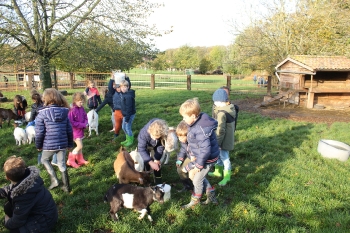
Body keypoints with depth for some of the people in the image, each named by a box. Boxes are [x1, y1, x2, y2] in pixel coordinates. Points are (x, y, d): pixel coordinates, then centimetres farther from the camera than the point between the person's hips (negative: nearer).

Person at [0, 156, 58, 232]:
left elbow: (17, 222, -18)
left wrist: (6, 223, 2)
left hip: (45, 220, -8)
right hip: (43, 210, 8)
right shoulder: (26, 176, -14)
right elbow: (9, 190, 9)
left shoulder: (24, 194, -35)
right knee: (8, 207, 8)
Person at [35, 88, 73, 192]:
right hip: (63, 144, 3)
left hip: (49, 145, -3)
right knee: (62, 164, 16)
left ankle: (54, 180, 14)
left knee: (44, 159, 24)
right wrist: (70, 144, 16)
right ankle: (66, 186, 24)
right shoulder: (64, 112, 2)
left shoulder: (42, 113, -9)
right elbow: (69, 130, 5)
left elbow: (39, 132, -8)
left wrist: (38, 145, 8)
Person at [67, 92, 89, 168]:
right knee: (79, 146, -7)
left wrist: (86, 123, -10)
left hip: (81, 130, 7)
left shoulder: (82, 108, 0)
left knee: (80, 146, 16)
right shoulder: (72, 110, -21)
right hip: (75, 131, -7)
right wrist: (82, 125, -21)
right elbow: (71, 122, -23)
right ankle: (70, 160, 8)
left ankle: (80, 160, 30)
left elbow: (85, 117, 11)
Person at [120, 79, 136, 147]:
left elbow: (129, 108, -24)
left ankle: (130, 141, 18)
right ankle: (128, 139, 34)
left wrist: (127, 117, -21)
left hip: (130, 114, -10)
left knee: (128, 128, 0)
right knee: (123, 127, 19)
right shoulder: (124, 94, 6)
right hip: (125, 114, 10)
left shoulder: (128, 96, -25)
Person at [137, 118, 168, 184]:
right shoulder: (144, 133, -45)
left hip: (156, 146, 1)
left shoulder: (164, 134, -40)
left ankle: (158, 182, 16)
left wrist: (157, 159, -24)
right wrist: (150, 162, -47)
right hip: (145, 145, -1)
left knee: (157, 162, 0)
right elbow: (141, 149, -39)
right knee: (145, 162, -4)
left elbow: (161, 147, -23)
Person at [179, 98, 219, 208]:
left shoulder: (201, 130, -35)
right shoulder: (197, 123, -4)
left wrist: (198, 165, -22)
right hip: (200, 156, 9)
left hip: (207, 158, -9)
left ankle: (195, 200, 34)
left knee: (197, 179, 10)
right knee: (200, 177, 23)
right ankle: (211, 195, 40)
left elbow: (205, 150, -33)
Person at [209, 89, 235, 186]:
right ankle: (218, 171, 42)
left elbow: (221, 130, -25)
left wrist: (217, 143, -17)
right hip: (228, 137, 9)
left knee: (224, 157, 7)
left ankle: (227, 176, 25)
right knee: (219, 155, 23)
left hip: (224, 140, -9)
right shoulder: (230, 109, 1)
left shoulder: (222, 113, -27)